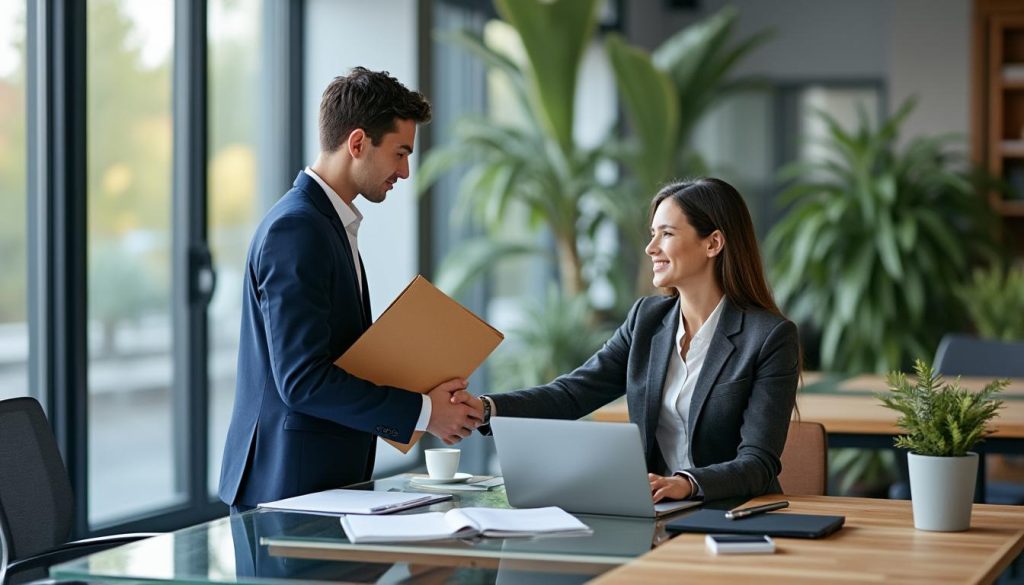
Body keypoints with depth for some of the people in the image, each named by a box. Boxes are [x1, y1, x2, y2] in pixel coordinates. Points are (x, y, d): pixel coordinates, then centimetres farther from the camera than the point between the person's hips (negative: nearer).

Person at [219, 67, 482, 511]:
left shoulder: (328, 224, 16)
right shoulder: (295, 230, -16)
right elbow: (302, 380, -21)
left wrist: (426, 394, 7)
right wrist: (422, 411, -15)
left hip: (327, 481, 9)